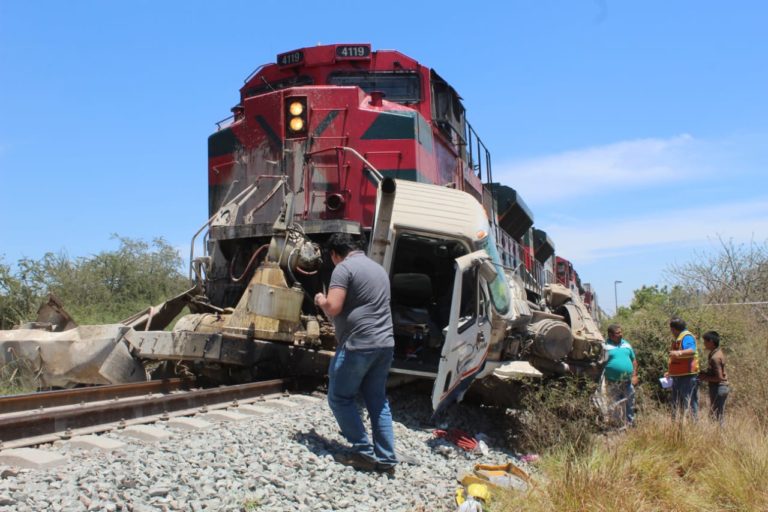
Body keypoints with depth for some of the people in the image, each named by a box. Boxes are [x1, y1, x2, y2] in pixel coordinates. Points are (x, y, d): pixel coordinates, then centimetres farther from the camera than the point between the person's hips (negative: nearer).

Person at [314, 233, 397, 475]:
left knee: (340, 398, 7)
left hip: (358, 345, -8)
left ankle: (364, 453, 6)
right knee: (378, 401, 14)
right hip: (385, 345, 8)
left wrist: (321, 301, 4)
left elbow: (333, 308, -17)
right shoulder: (379, 268, 19)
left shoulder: (344, 268, -7)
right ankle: (386, 459, 12)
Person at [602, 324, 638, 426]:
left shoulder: (626, 344, 11)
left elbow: (634, 361, 17)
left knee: (630, 405, 8)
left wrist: (634, 375, 7)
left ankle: (631, 424, 19)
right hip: (613, 384, -5)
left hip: (628, 382, 5)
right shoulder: (606, 346, -6)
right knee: (615, 407, 2)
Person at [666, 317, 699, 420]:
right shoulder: (678, 339, 22)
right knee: (676, 404, 13)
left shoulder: (687, 337, -9)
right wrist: (670, 372, 33)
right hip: (678, 376, 10)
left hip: (687, 376, -10)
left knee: (689, 403, -9)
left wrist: (679, 353, -46)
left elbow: (691, 351, -30)